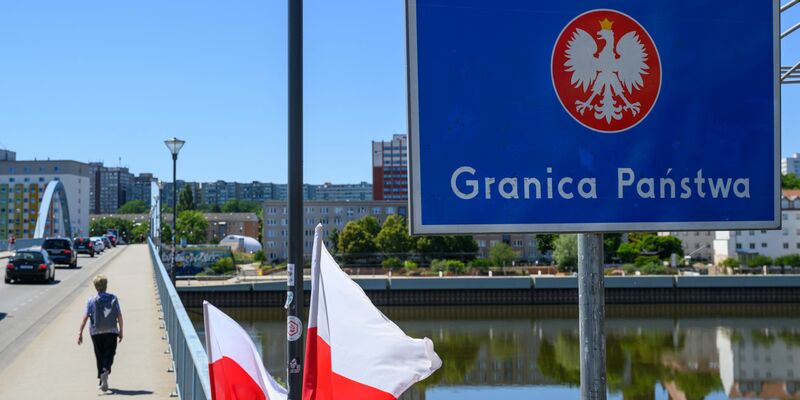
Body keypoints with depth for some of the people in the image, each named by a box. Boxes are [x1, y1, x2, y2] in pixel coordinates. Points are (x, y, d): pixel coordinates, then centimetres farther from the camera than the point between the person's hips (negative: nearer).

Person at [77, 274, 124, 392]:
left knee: (99, 356, 12)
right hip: (111, 332, 0)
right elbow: (119, 316, -2)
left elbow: (85, 317, -9)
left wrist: (80, 333, -4)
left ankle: (102, 382, 17)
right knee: (109, 355, 3)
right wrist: (121, 331, 7)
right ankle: (105, 371, -26)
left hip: (96, 332, 0)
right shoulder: (113, 299, -3)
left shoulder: (91, 300, -6)